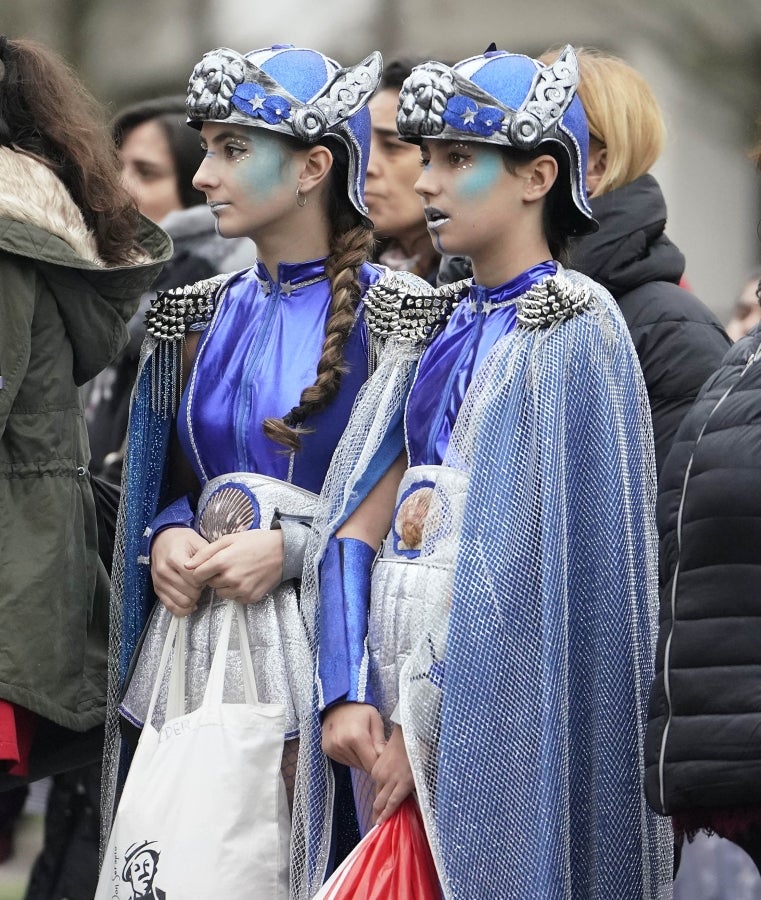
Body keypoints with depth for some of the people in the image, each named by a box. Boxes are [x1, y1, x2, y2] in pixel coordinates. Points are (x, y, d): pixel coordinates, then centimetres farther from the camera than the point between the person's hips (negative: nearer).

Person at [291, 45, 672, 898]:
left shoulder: (571, 330, -7)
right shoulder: (436, 328, 14)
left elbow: (535, 552, -14)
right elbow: (362, 518, 6)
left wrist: (433, 722, -16)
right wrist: (347, 693, -7)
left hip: (502, 707, -6)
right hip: (401, 690, 6)